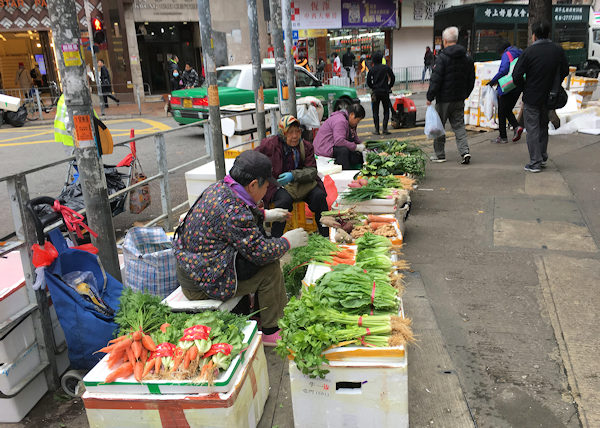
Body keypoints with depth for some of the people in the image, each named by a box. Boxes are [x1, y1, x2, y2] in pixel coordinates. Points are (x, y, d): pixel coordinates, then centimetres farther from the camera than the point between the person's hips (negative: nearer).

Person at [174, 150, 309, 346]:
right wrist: (288, 241, -7)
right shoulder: (233, 211, -28)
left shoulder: (220, 187, 2)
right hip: (202, 284, -10)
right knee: (270, 269, -8)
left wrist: (265, 214, 25)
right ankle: (271, 332, 7)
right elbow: (260, 252, -24)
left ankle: (283, 311, 26)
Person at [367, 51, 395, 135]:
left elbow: (368, 81, 3)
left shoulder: (372, 69, -1)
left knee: (375, 112, 7)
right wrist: (389, 87, 13)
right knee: (386, 110, 8)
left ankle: (377, 129, 3)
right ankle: (385, 128, -1)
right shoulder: (386, 68, -1)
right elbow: (392, 78, 1)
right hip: (385, 91, 0)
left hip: (375, 92, 0)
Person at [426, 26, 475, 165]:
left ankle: (440, 154, 13)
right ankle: (465, 151, -4)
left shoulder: (442, 57, -13)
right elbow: (471, 80, 14)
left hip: (444, 99, -6)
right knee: (459, 126, 11)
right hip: (460, 99, 6)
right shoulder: (467, 57, 9)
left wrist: (430, 97, -9)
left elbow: (435, 79, -16)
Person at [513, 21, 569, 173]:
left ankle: (535, 162, 1)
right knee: (543, 126, 21)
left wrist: (524, 87, 2)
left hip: (531, 98, -5)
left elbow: (516, 76, -16)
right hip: (549, 97, 5)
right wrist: (553, 85, 19)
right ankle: (543, 158, 28)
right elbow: (565, 71, 10)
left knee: (532, 129, 2)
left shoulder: (529, 51, -15)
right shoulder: (558, 50, 1)